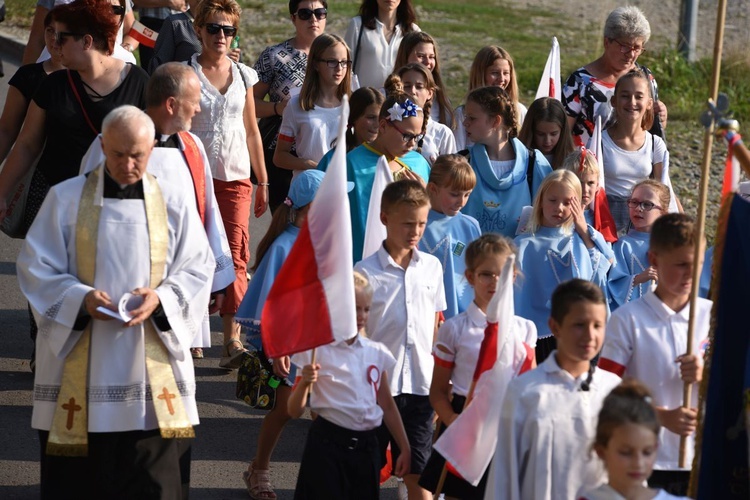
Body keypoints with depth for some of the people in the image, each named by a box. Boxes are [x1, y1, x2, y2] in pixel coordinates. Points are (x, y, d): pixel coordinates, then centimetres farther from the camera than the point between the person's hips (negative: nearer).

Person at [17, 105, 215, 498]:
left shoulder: (175, 203, 6)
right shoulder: (66, 199, 2)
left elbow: (197, 270, 6)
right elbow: (36, 267, 1)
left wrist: (161, 299, -14)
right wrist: (81, 298, -16)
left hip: (154, 359, 1)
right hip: (80, 366, -1)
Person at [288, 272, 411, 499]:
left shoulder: (377, 353, 8)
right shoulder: (316, 351, -4)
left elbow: (387, 405, 17)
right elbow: (295, 411, -3)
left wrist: (405, 448, 16)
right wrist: (304, 383, -21)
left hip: (366, 445, 4)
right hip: (328, 445, -4)